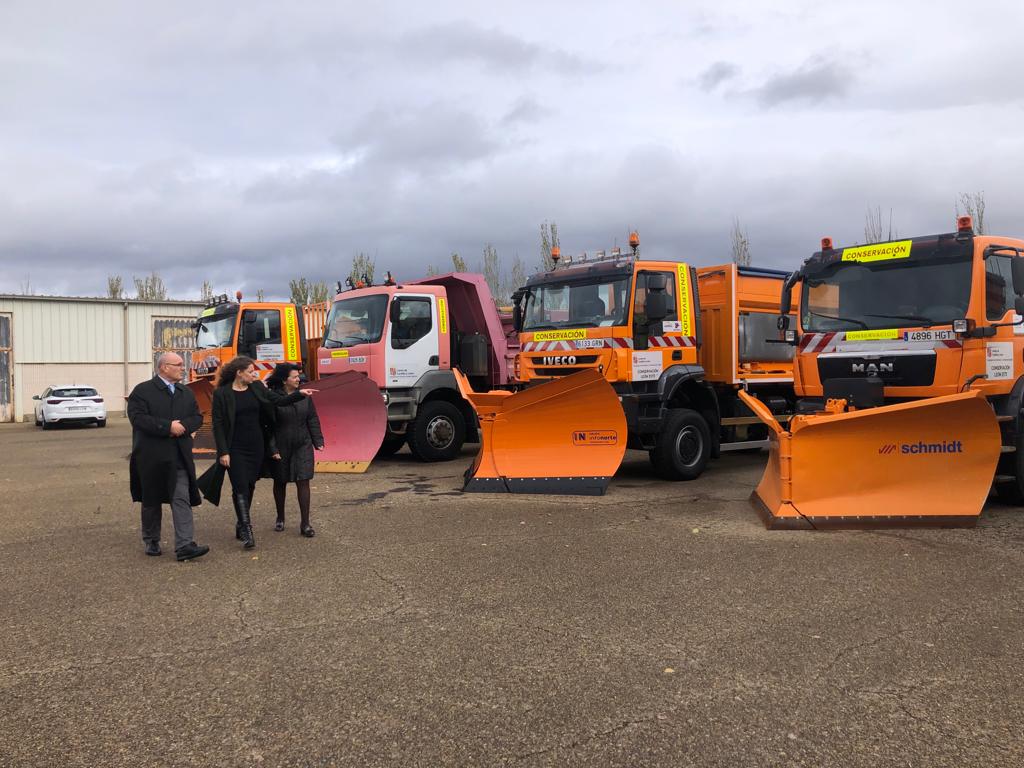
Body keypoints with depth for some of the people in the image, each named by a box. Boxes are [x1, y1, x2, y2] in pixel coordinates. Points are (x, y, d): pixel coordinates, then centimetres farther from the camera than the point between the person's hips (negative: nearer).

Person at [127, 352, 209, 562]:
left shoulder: (186, 393, 13)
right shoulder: (142, 391, -5)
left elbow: (197, 417, 9)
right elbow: (138, 418, -16)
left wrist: (183, 426, -12)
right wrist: (168, 426, -20)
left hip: (179, 456, 3)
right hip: (151, 456, -3)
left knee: (182, 499, -7)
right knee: (151, 501, 11)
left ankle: (184, 545, -12)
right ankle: (151, 541, 28)